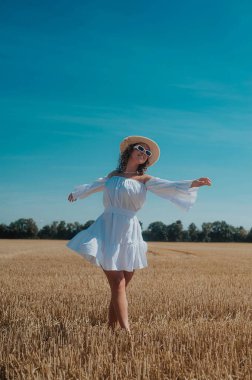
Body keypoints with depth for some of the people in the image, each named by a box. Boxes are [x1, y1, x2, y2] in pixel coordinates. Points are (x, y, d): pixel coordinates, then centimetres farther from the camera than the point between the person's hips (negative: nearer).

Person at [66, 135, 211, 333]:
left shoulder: (144, 179, 7)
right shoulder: (113, 176, 14)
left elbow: (169, 185, -10)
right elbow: (94, 186, 33)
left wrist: (193, 183, -28)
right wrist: (76, 194, 51)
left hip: (127, 234, 0)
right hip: (107, 230, 0)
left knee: (120, 287, 2)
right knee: (118, 285, -9)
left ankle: (112, 328, 12)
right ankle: (126, 331, -14)